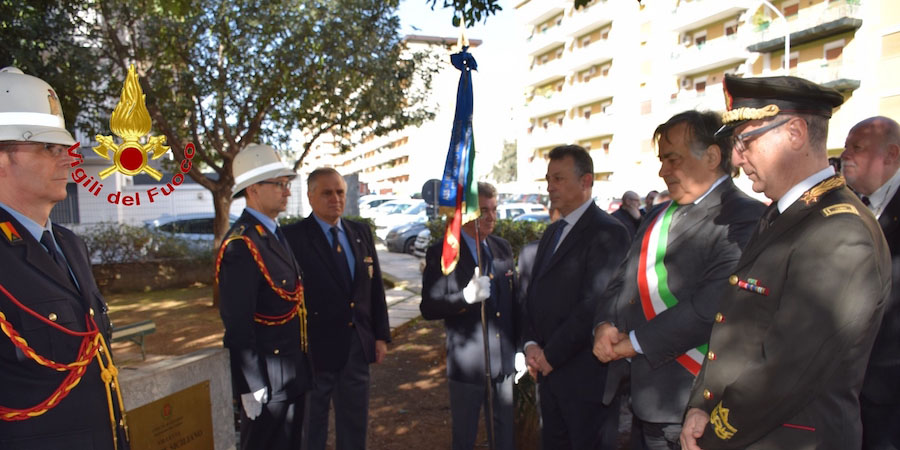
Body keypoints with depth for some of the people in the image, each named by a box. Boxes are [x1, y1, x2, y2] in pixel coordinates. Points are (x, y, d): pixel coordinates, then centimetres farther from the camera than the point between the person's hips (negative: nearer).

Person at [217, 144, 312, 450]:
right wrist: (252, 387, -19)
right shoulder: (241, 245, -21)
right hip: (266, 378, -9)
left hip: (292, 372, 9)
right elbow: (238, 324, -22)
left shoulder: (277, 234, 8)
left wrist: (302, 368, 16)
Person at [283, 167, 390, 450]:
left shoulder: (361, 233, 5)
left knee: (355, 426, 19)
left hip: (358, 347, 5)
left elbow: (376, 287, 7)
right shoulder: (293, 237, -12)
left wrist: (381, 335, 6)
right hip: (316, 349, -4)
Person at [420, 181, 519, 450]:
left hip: (505, 360, 5)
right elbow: (428, 309, -15)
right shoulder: (441, 254, -12)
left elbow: (513, 300, 10)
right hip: (467, 364, -4)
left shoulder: (503, 248, 5)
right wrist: (466, 296, -31)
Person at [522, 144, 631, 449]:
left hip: (586, 376, -8)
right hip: (550, 370, 8)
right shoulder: (552, 232, 14)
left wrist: (551, 355, -15)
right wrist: (531, 344, -1)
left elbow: (594, 304, -21)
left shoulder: (608, 232, -14)